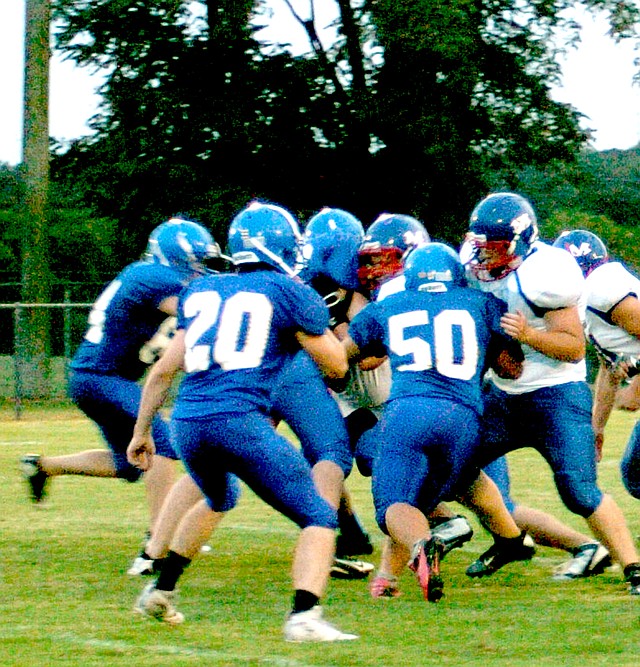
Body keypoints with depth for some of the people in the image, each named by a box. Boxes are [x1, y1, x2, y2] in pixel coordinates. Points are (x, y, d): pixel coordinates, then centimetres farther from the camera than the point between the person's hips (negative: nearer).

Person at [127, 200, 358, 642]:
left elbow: (164, 369, 20)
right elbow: (336, 366, 11)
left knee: (219, 500, 37)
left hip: (187, 423, 6)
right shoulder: (290, 293, 4)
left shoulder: (201, 291, 20)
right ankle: (304, 616, -20)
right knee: (318, 518, 1)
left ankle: (161, 592, 38)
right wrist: (315, 320, 28)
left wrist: (142, 430, 29)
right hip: (240, 420, -6)